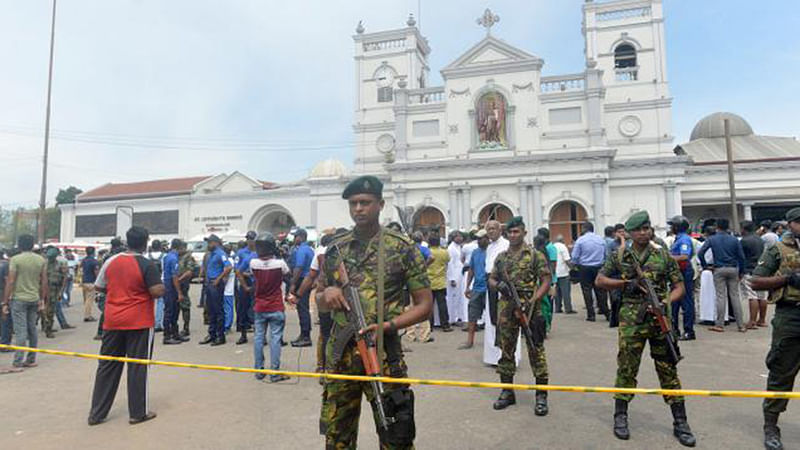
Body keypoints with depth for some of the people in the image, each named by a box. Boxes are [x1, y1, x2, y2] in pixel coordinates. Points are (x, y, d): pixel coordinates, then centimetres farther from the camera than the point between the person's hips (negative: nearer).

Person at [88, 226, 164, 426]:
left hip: (113, 321, 5)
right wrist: (161, 285, 3)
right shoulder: (147, 265, -12)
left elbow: (98, 287, 12)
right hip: (139, 322, -4)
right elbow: (157, 292, -18)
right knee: (137, 367, 4)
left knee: (107, 366, 14)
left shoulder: (111, 261, 3)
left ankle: (96, 413, 20)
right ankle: (138, 413, 12)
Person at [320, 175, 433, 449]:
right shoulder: (335, 250, 7)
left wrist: (388, 325, -17)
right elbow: (321, 301, 18)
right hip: (340, 354, 4)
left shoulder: (402, 249, -5)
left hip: (383, 354, -3)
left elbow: (425, 305, -4)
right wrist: (328, 293, -6)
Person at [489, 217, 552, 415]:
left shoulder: (535, 255, -2)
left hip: (530, 309, -4)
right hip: (506, 309, 5)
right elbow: (491, 279, 17)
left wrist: (533, 301, -15)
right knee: (506, 350, 11)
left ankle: (541, 395, 10)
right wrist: (499, 285, -6)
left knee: (536, 350, -1)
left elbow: (546, 281, -4)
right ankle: (507, 391, 23)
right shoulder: (501, 257, 12)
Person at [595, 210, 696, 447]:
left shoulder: (663, 254, 3)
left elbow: (678, 286, 4)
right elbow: (600, 280, 6)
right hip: (632, 321, 0)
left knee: (668, 370, 7)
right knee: (626, 369, 6)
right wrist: (624, 284, -9)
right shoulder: (620, 256, 3)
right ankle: (620, 417, 20)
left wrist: (666, 302, -15)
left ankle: (680, 423, 19)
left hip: (660, 319, 1)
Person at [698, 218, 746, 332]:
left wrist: (704, 265, 2)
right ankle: (741, 325, 9)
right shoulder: (734, 240, 3)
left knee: (721, 296, 0)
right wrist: (741, 272, 11)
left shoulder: (712, 239, -1)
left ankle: (719, 325, 2)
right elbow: (741, 257, 3)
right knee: (735, 296, 6)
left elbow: (700, 253, -8)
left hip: (719, 270, -2)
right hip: (733, 269, 2)